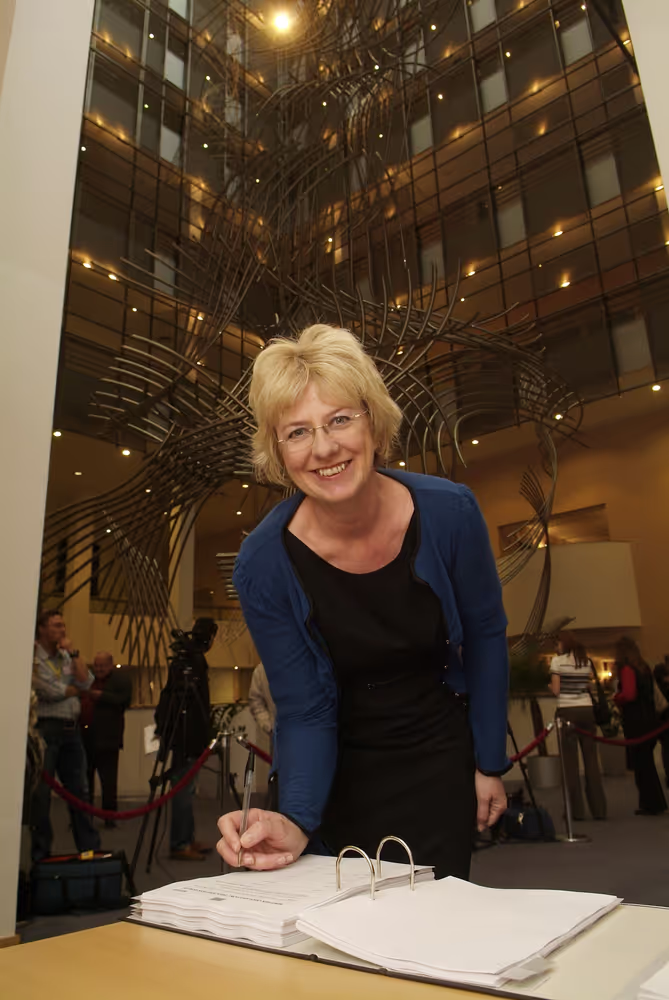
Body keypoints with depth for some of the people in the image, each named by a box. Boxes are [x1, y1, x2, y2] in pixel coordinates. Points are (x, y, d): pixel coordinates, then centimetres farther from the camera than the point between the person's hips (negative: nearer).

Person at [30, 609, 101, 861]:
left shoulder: (66, 657, 13)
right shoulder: (33, 658, -8)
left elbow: (86, 682, 0)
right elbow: (50, 692, -16)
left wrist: (73, 652, -4)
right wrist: (74, 689, 1)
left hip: (71, 729, 7)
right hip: (44, 729, -6)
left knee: (79, 790, 11)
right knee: (41, 793, 3)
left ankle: (89, 846, 20)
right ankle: (41, 852, 15)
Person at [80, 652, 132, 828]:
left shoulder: (121, 679, 0)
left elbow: (125, 701, -13)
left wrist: (101, 696, -17)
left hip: (106, 739, -5)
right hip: (84, 736, 5)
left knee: (108, 780, 1)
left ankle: (110, 816, 12)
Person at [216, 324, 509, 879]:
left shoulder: (449, 512, -21)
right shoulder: (264, 563, -23)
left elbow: (485, 636, -6)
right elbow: (304, 711, -15)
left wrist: (489, 764, 0)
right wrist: (296, 820, -31)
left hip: (439, 759, 0)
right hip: (342, 773, 0)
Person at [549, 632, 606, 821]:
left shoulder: (557, 661, -5)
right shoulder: (587, 661, 9)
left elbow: (556, 690, -7)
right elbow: (590, 686, 10)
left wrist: (551, 685, 14)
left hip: (567, 712, -4)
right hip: (587, 710, 4)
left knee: (571, 761, 1)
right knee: (591, 759, 8)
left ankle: (577, 810, 2)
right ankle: (599, 809, 10)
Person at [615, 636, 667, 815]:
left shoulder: (626, 669, -14)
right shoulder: (644, 667, 11)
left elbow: (629, 694, -24)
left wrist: (616, 697, -5)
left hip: (636, 723, -8)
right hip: (649, 720, 8)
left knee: (641, 765, 1)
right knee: (646, 763, 17)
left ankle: (651, 805, 6)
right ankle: (656, 802, 22)